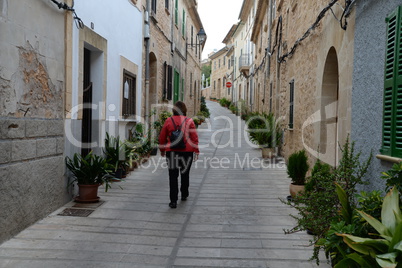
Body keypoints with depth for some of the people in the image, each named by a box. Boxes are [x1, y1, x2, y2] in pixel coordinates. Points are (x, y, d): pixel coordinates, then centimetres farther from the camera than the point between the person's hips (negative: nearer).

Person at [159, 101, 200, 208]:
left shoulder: (168, 121, -1)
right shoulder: (189, 121, -3)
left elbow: (162, 137, 5)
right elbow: (194, 138, -5)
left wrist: (162, 150, 17)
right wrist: (196, 151, 1)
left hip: (172, 152, -1)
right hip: (187, 152, 1)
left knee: (173, 176, 2)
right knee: (185, 174, 19)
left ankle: (173, 201, -2)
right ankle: (184, 195, 34)